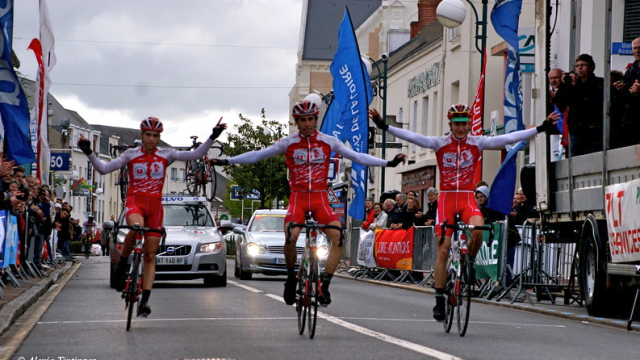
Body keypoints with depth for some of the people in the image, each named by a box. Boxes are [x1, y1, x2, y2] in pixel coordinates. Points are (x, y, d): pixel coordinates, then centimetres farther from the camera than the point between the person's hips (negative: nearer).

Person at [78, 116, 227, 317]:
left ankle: (145, 301, -2)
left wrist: (213, 137, -11)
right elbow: (103, 169, 0)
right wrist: (89, 153, -13)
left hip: (155, 205, 2)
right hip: (134, 201, -2)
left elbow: (196, 155, -1)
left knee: (150, 255, -1)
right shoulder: (131, 155, 4)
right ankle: (122, 265, -13)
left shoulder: (166, 155, 6)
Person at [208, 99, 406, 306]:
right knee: (290, 238, -27)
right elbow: (257, 155, 3)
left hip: (320, 199, 1)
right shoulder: (288, 143, 2)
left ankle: (324, 285, -14)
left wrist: (388, 163, -3)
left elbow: (357, 157, 5)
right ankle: (291, 278, 0)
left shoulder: (328, 142, 4)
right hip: (298, 198, -1)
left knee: (338, 236, -23)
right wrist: (226, 161, -4)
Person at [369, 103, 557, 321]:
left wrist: (540, 129, -12)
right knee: (443, 249, -4)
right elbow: (411, 137, -10)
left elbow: (509, 138, -5)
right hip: (447, 198, 0)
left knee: (477, 229, -31)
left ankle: (470, 261, 0)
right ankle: (439, 299, 3)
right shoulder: (440, 144, -2)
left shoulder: (477, 143, 0)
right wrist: (384, 126, -21)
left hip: (467, 199, 0)